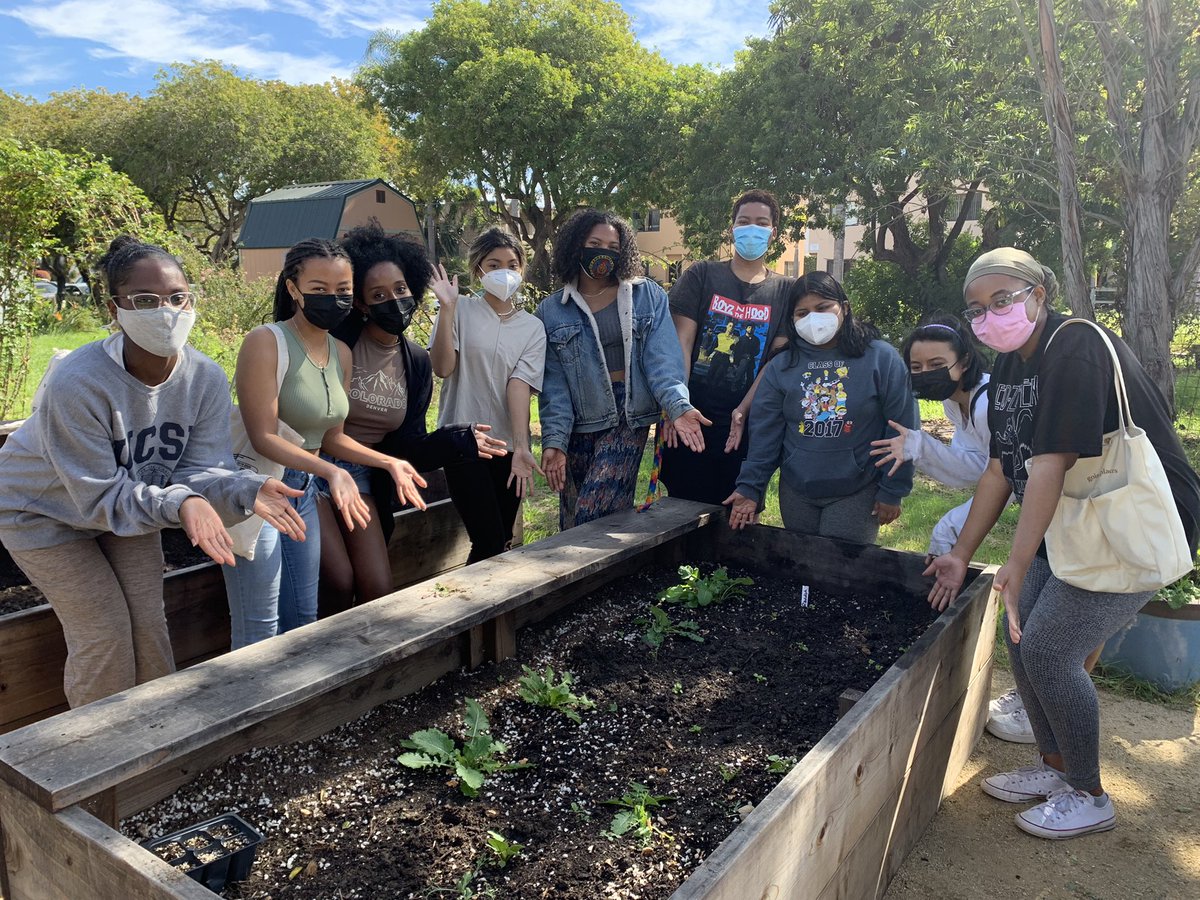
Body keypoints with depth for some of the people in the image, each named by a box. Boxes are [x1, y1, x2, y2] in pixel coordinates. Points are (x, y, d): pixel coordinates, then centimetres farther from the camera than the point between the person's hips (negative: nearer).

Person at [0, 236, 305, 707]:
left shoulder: (207, 378, -21)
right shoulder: (77, 384, -36)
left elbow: (199, 472, -21)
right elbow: (99, 498, -30)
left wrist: (247, 490, -43)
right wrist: (177, 504, -47)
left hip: (129, 502, 5)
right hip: (45, 510, -4)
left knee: (148, 621, 6)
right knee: (105, 630, -6)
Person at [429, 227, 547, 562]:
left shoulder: (532, 327, 7)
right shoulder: (461, 311, 1)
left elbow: (519, 384, -6)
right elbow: (442, 368, -10)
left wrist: (520, 446, -19)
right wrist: (446, 308, -16)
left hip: (507, 445, 3)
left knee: (503, 542, 9)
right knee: (490, 542, -9)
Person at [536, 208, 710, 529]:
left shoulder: (648, 296, 3)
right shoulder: (551, 310, 4)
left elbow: (661, 357, -9)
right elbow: (553, 383, 0)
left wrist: (677, 405, -26)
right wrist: (554, 439, -10)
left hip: (629, 418, -2)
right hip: (578, 424, 2)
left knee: (593, 516, -15)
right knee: (572, 523, 10)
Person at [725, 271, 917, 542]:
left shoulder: (881, 358, -5)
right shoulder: (780, 367, 3)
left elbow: (901, 428, -5)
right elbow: (765, 433, 0)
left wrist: (893, 490, -6)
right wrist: (750, 487, -8)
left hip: (858, 493, -3)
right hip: (796, 493, 3)